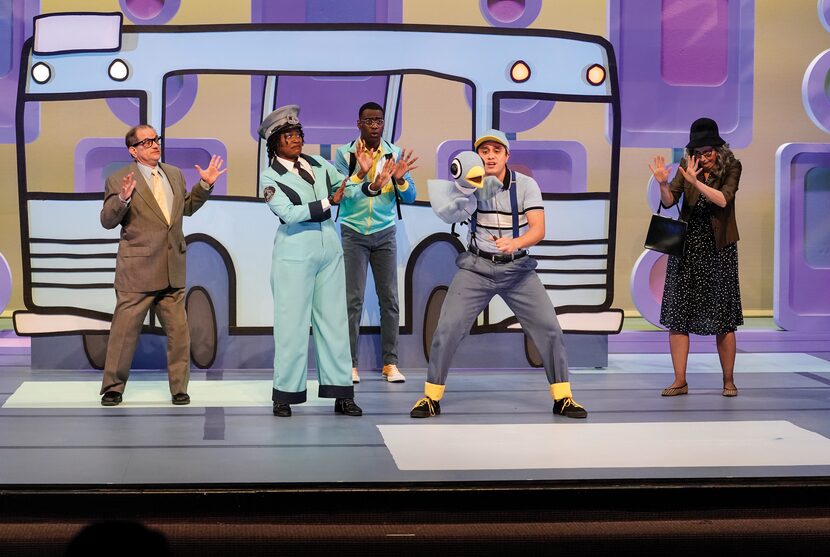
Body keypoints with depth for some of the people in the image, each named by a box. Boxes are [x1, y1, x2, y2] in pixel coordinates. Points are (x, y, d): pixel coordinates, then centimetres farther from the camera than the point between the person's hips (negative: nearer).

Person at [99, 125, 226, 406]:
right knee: (124, 330, 1)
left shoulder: (175, 174, 12)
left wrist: (205, 185, 11)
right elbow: (107, 221, -8)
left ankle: (179, 388, 18)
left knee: (179, 331, 8)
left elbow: (187, 207, 24)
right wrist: (122, 199, -26)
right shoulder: (119, 180, -5)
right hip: (137, 269, -5)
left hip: (172, 270, 5)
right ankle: (113, 388, 12)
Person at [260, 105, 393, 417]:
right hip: (295, 252, -5)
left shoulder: (318, 165, 8)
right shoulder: (270, 177, -4)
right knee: (292, 322, -1)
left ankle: (341, 392, 11)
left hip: (329, 248, 5)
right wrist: (328, 203, -19)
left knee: (334, 319, 7)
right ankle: (285, 394, 8)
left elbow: (348, 187, 6)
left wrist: (373, 183, -13)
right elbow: (288, 213, -16)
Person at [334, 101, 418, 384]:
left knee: (389, 298, 1)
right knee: (353, 299, -6)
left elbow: (410, 197, 2)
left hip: (385, 234, 2)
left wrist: (400, 179, -19)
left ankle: (390, 363, 7)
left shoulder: (396, 154, 2)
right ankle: (350, 363, 0)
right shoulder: (345, 154, -4)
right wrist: (361, 173, -26)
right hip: (353, 234, -2)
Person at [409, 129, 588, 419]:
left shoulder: (526, 185, -7)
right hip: (477, 267, 0)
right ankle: (432, 398, 6)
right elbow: (451, 214, -25)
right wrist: (463, 186, -44)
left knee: (549, 328, -5)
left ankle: (563, 398, 9)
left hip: (517, 268, 1)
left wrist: (515, 242, -37)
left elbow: (538, 229, -17)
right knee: (447, 329, -9)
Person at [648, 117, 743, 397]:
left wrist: (696, 181, -33)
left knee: (723, 316, 1)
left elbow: (723, 199, -22)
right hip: (686, 246, 2)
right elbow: (669, 201, -8)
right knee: (676, 314, -1)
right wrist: (663, 184, -28)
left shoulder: (731, 166, -7)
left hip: (718, 248, -2)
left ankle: (728, 381, 13)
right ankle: (680, 381, 6)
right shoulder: (687, 164, -1)